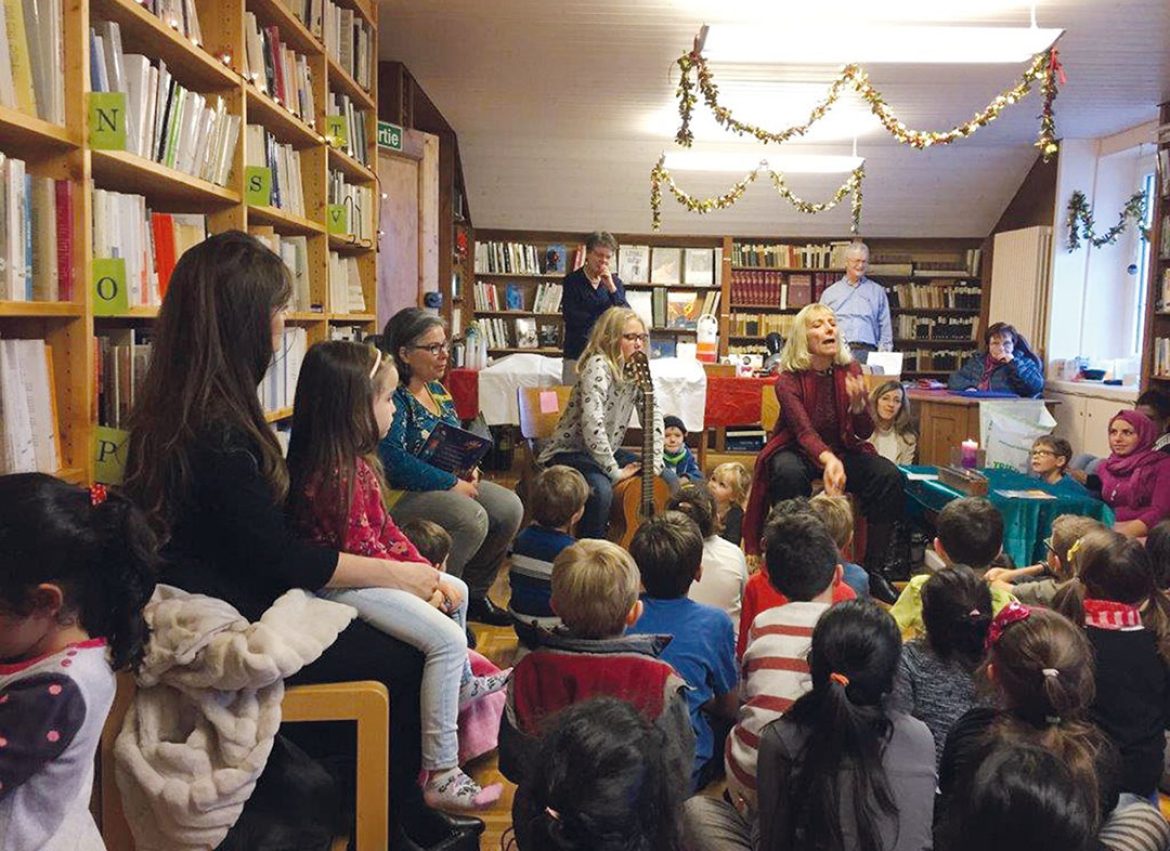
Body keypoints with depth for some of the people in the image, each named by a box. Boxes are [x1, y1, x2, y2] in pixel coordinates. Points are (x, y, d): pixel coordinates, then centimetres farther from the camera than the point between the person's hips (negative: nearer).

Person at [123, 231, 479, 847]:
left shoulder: (171, 408, 5)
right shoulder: (218, 432, -27)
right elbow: (282, 561, -21)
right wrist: (396, 574, -9)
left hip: (208, 612, 9)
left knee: (389, 632, 11)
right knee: (407, 658, -2)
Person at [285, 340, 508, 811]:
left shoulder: (352, 461, 8)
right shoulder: (338, 476, -26)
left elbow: (384, 527, 11)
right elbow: (362, 549, -25)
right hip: (343, 584, -11)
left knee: (457, 591, 20)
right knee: (447, 638, -18)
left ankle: (462, 685, 45)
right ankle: (440, 775, -13)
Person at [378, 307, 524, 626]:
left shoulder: (437, 390, 13)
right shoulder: (393, 397, -15)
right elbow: (393, 462, -26)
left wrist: (469, 467, 0)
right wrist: (452, 484, -22)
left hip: (448, 484, 9)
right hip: (399, 493, -9)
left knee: (509, 508, -9)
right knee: (472, 517, -30)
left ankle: (473, 593, 8)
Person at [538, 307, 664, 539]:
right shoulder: (598, 367, -24)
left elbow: (653, 416, 3)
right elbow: (592, 424, -34)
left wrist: (655, 463, -9)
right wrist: (615, 472, -30)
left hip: (606, 451, 8)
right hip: (567, 453, -8)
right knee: (601, 491, -36)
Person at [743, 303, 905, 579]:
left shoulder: (850, 371, -4)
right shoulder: (789, 380, -15)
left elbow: (864, 433, -6)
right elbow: (804, 431, -29)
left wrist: (858, 403, -30)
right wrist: (828, 460, -51)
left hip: (843, 451, 4)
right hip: (798, 451, -3)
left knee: (889, 475, -22)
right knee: (788, 473, -37)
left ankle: (874, 569, -11)